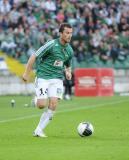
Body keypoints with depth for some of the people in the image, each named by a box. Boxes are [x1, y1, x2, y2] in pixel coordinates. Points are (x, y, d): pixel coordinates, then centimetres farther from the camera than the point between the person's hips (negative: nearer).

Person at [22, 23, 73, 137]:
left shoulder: (70, 50, 7)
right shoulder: (51, 45, -13)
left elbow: (68, 65, 24)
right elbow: (34, 57, -9)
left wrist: (68, 72, 0)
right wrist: (26, 73, -10)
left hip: (57, 79, 5)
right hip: (43, 77, -4)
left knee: (53, 105, -12)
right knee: (42, 105, -13)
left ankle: (39, 130, -1)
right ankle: (37, 99, 26)